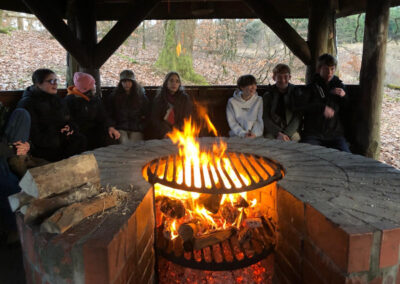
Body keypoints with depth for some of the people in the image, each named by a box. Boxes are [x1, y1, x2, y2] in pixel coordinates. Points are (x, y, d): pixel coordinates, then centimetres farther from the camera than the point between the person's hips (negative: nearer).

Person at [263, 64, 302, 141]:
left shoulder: (295, 92, 6)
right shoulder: (268, 95, 6)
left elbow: (297, 118, -1)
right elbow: (265, 118, -2)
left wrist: (286, 134, -15)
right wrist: (278, 133, -17)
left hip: (291, 131, 0)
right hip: (272, 132, 0)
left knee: (295, 137, -29)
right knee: (269, 137, -30)